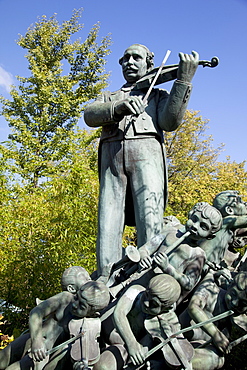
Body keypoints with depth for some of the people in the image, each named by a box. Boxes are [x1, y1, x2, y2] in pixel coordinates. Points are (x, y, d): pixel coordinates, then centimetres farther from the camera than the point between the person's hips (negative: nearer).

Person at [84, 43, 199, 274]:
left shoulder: (159, 96, 27)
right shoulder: (108, 98, 32)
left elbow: (169, 122, 4)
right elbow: (90, 116, 7)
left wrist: (184, 79, -1)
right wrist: (119, 107, -12)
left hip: (146, 153, -2)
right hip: (112, 159, 2)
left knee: (150, 223, -19)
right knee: (108, 227, -11)